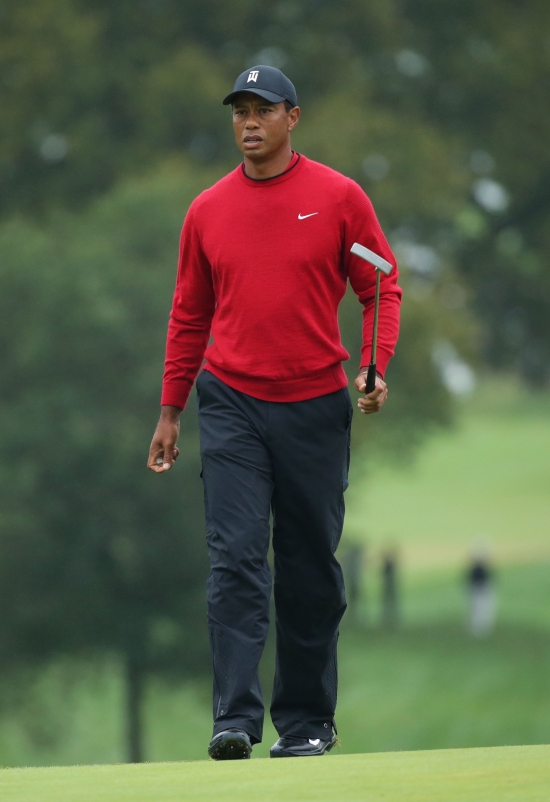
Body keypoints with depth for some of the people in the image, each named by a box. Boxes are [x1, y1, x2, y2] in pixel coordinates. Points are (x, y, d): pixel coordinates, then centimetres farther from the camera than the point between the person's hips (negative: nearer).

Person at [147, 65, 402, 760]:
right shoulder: (207, 211, 7)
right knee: (235, 558, -10)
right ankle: (236, 719, -14)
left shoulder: (338, 198, 0)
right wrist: (170, 411, 12)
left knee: (311, 567, 6)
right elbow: (189, 315, 14)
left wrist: (376, 367, -13)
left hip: (316, 408, -1)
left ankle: (306, 719, 16)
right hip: (231, 406, 1)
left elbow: (381, 289, 3)